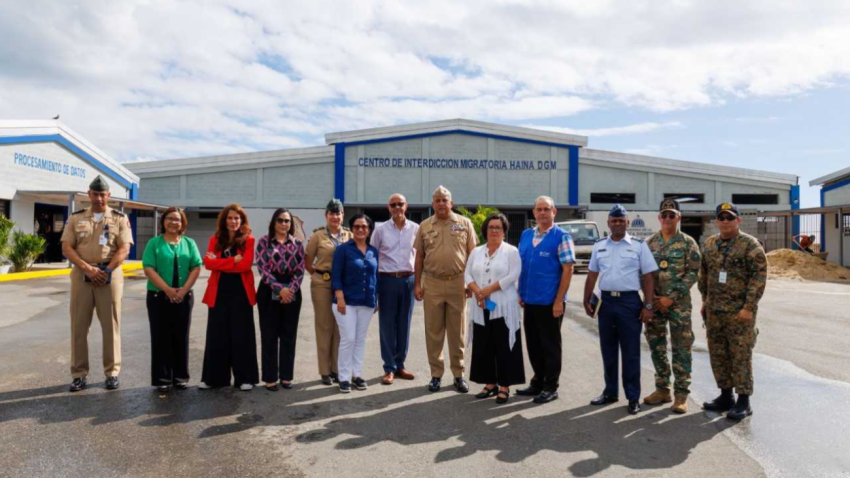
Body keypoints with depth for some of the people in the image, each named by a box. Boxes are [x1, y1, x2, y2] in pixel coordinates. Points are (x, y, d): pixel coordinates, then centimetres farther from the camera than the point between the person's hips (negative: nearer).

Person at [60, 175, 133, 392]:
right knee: (79, 325, 4)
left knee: (111, 325, 2)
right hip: (81, 275, 2)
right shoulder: (76, 218, 10)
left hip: (110, 275, -2)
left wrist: (106, 271, -13)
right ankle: (79, 373, 13)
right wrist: (87, 269, -12)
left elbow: (124, 250, -3)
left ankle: (112, 372, 10)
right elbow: (67, 248, 2)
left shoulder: (119, 218, 5)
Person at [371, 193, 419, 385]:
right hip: (387, 280, -2)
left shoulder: (415, 229, 4)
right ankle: (389, 368, 11)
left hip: (408, 280, 2)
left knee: (404, 324, 9)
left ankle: (399, 365, 22)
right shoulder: (380, 229, 0)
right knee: (387, 325, 1)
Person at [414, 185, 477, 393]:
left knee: (458, 332, 6)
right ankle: (436, 374, 17)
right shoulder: (424, 226, 8)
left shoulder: (465, 224, 4)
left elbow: (473, 254, 4)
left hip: (458, 283, -1)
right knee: (433, 331, 6)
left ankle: (459, 374, 18)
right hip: (432, 283, 1)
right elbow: (419, 256, 10)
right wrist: (417, 284, 5)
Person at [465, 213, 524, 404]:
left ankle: (504, 386, 6)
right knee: (483, 346, 7)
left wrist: (489, 289, -15)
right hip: (480, 307, 4)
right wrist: (477, 291, -11)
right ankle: (490, 383, 18)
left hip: (503, 307, -4)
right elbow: (467, 275, 7)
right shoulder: (476, 252, 13)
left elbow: (513, 276, -11)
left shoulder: (511, 251, 0)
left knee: (504, 346, -1)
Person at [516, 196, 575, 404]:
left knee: (550, 345, 5)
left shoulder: (561, 237, -8)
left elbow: (567, 270, -11)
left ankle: (551, 387, 18)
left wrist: (559, 301, -15)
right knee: (533, 344, 15)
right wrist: (520, 293, 10)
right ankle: (537, 382, 29)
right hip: (529, 300, 6)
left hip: (550, 301, -6)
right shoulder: (526, 235, 10)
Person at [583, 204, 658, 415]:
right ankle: (610, 392, 25)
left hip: (630, 302, -4)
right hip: (606, 301, 4)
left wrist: (648, 306, -8)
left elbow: (648, 277, -3)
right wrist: (587, 301, 10)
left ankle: (633, 397, 12)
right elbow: (592, 275, 14)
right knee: (608, 351, 12)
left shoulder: (639, 245, -1)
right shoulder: (599, 246, 10)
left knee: (631, 352, 2)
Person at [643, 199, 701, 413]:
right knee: (656, 347, 9)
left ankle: (681, 394, 9)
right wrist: (652, 299, -4)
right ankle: (662, 389, 22)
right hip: (654, 302, 3)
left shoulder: (688, 243, -2)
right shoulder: (649, 243, 7)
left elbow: (693, 273, -7)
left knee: (681, 348, 0)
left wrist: (671, 297, -13)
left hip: (679, 303, -3)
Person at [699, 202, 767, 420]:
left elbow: (759, 276, -12)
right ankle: (725, 396, 25)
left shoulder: (750, 244, -8)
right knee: (718, 355, 12)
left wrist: (749, 307, -16)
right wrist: (705, 300, 15)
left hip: (739, 312, -6)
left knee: (740, 356, -1)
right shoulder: (709, 244, 10)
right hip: (714, 311, 6)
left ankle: (743, 402, 10)